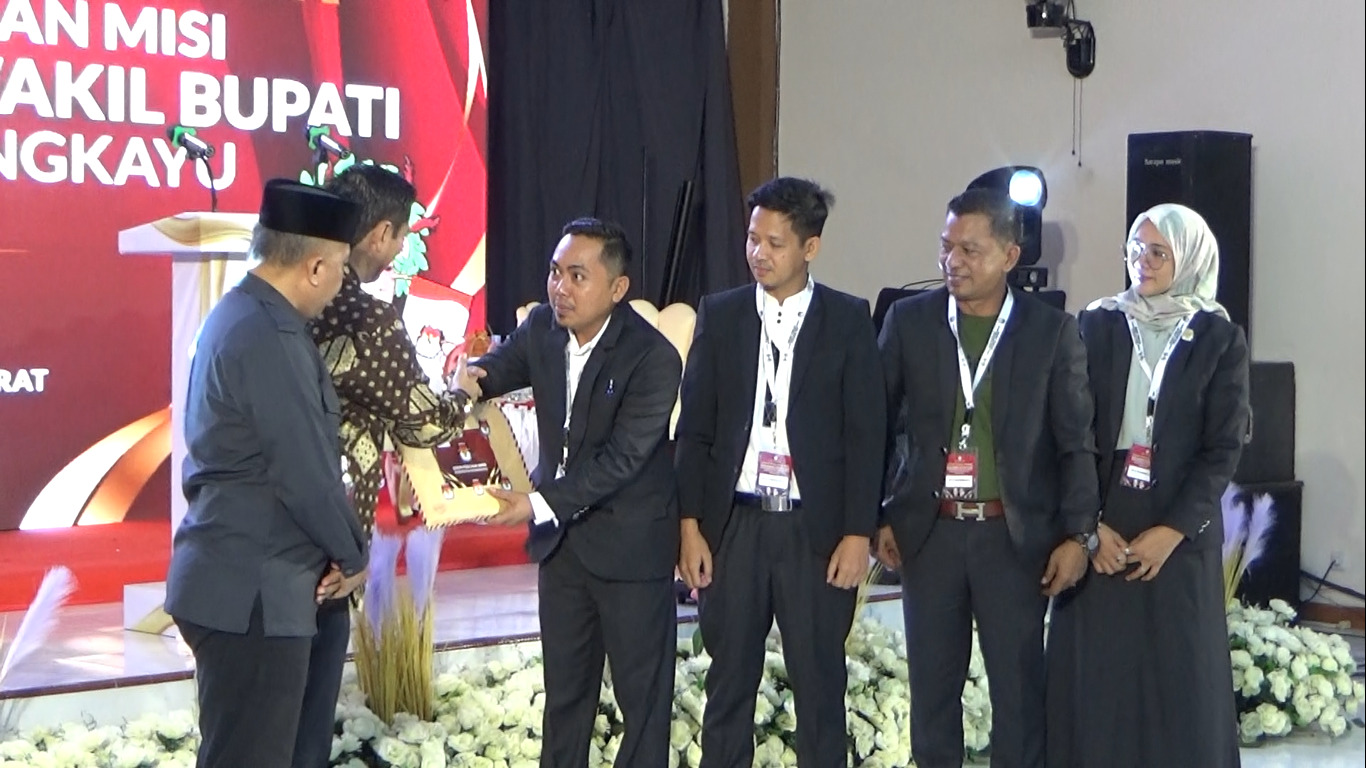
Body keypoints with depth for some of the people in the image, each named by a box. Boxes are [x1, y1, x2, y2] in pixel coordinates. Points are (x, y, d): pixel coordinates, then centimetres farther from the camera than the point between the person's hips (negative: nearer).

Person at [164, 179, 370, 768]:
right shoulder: (269, 338, -21)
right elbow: (307, 472, -19)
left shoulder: (241, 314, 11)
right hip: (252, 591, -10)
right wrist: (352, 556, -3)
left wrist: (335, 550, 10)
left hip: (233, 579, 10)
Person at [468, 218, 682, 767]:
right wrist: (472, 378, -10)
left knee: (642, 690, 6)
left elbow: (623, 457, -26)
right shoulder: (542, 327, -4)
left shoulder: (654, 358, -22)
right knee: (564, 686, 18)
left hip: (630, 542, -6)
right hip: (561, 536, 6)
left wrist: (541, 505, -32)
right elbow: (504, 363, 14)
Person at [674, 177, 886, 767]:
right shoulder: (719, 315, 5)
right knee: (729, 680, 8)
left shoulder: (849, 320, 0)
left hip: (816, 527, -2)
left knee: (820, 683, 5)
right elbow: (694, 429, 6)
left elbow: (865, 434, -1)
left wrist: (858, 533, -6)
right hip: (734, 523, 2)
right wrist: (690, 526, 0)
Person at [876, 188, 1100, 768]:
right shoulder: (909, 320, 2)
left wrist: (1079, 534, -6)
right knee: (932, 684, 9)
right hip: (930, 531, 2)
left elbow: (1076, 442, 0)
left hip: (1016, 535, -1)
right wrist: (876, 517, 2)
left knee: (1019, 686, 3)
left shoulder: (1052, 330, -2)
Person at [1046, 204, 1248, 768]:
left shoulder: (1220, 340, 2)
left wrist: (1173, 530, -11)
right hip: (1100, 530, 1)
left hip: (1181, 534, -1)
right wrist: (1089, 524, -10)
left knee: (1180, 673, 2)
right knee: (1096, 672, 0)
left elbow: (1224, 448, -2)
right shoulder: (1096, 326, 4)